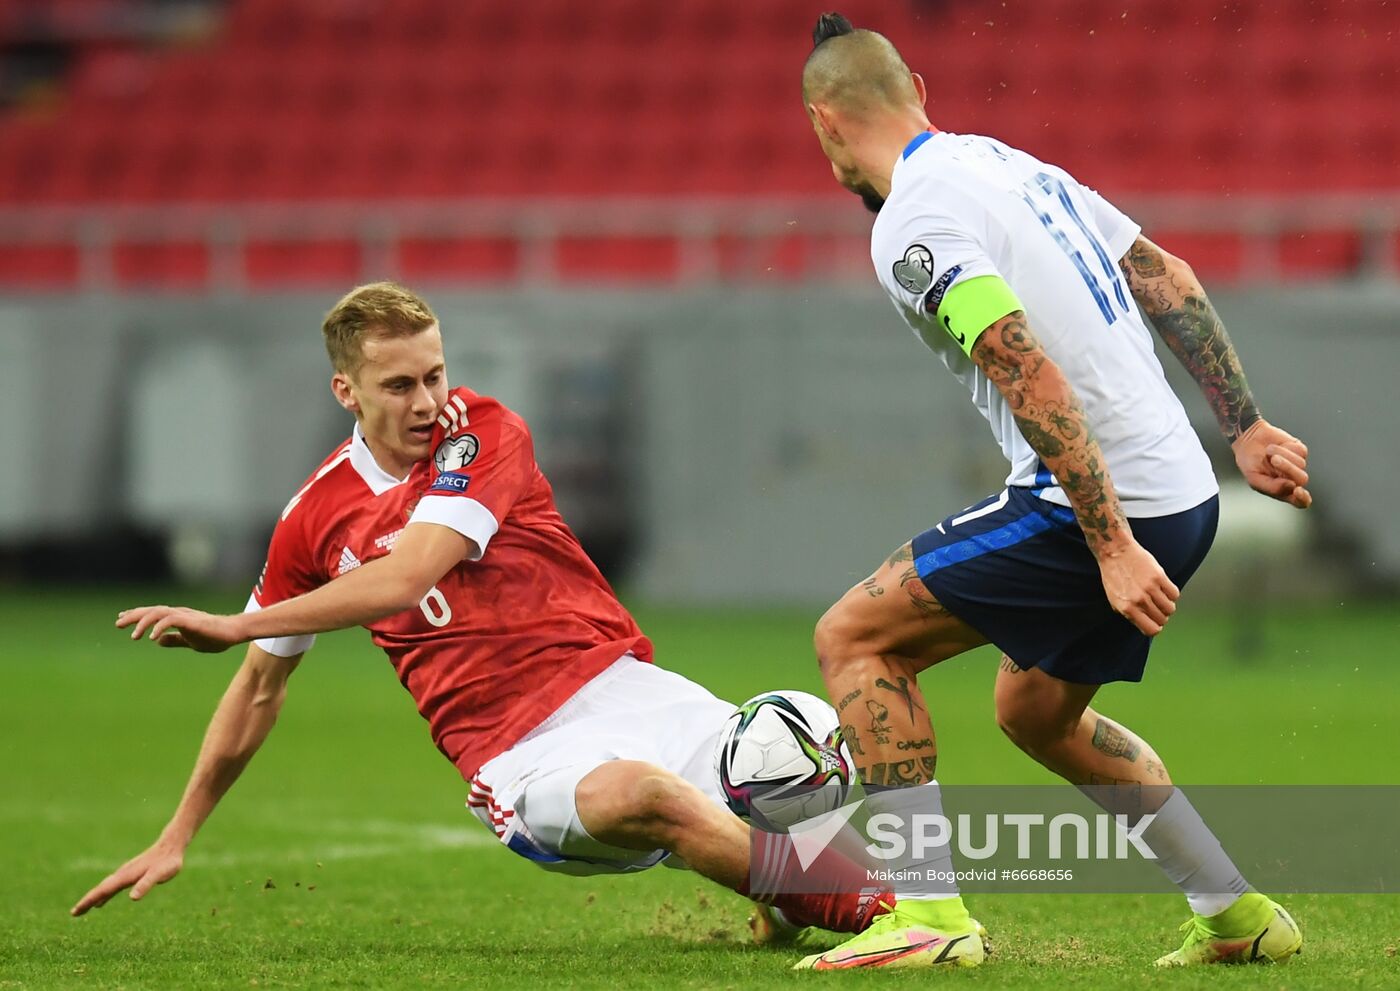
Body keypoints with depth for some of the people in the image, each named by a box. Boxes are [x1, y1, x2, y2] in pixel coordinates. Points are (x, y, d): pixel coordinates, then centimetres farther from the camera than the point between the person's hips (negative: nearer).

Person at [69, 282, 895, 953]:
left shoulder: (484, 433, -3)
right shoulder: (316, 519, 7)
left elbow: (406, 578, -15)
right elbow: (261, 688, 21)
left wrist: (236, 625, -13)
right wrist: (177, 840, 22)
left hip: (618, 684, 1)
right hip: (516, 755, -1)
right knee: (638, 793, -36)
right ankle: (882, 913, -31)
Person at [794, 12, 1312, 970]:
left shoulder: (912, 228, -14)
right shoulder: (1011, 164, 15)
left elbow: (1034, 379, -22)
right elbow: (1169, 279, 17)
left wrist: (1111, 547, -22)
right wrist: (1247, 428, 20)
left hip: (1112, 506, -9)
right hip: (1183, 493, 9)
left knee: (854, 637, -1)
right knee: (1036, 709, 27)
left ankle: (931, 911, -6)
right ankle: (1239, 913, 28)